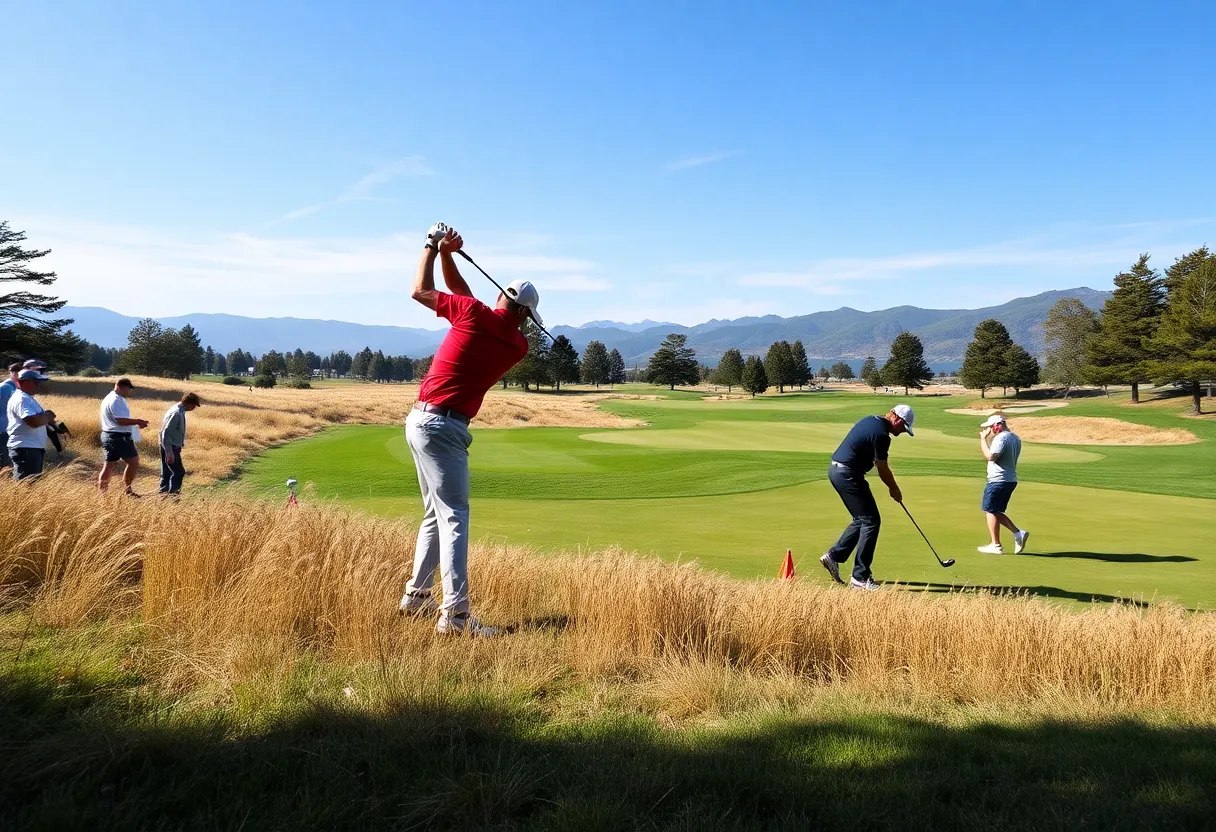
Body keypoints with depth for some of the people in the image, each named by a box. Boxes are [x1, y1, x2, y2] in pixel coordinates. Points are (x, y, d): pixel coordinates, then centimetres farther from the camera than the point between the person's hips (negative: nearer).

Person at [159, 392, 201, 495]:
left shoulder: (180, 411, 7)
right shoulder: (177, 413, -23)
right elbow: (166, 433, -26)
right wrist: (169, 452, -28)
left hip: (172, 446, 10)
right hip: (170, 447, -10)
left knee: (166, 473, 15)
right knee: (179, 472, -6)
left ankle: (163, 493, 22)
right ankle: (173, 493, -1)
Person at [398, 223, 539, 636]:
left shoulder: (474, 313, -3)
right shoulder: (518, 345, -3)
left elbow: (421, 290, 12)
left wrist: (436, 248, 19)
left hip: (419, 420, 5)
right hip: (444, 427, -5)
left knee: (436, 513, 16)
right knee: (454, 517, -8)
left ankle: (416, 595, 24)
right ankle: (455, 613, -16)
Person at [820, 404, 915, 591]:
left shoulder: (871, 420, 13)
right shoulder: (881, 434, -17)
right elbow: (882, 469, -10)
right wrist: (895, 489, 7)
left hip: (835, 470, 10)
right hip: (847, 475, -10)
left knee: (862, 520, 18)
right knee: (871, 521, -5)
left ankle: (834, 556, 19)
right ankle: (860, 577, -3)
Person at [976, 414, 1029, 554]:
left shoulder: (1001, 438, -16)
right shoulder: (1015, 438, 16)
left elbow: (990, 456, -25)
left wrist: (983, 439, -15)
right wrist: (987, 439, 18)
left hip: (998, 480, -10)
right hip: (1011, 479, 10)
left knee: (990, 511, 0)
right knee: (994, 511, 18)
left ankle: (996, 545, 3)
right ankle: (1018, 533, 9)